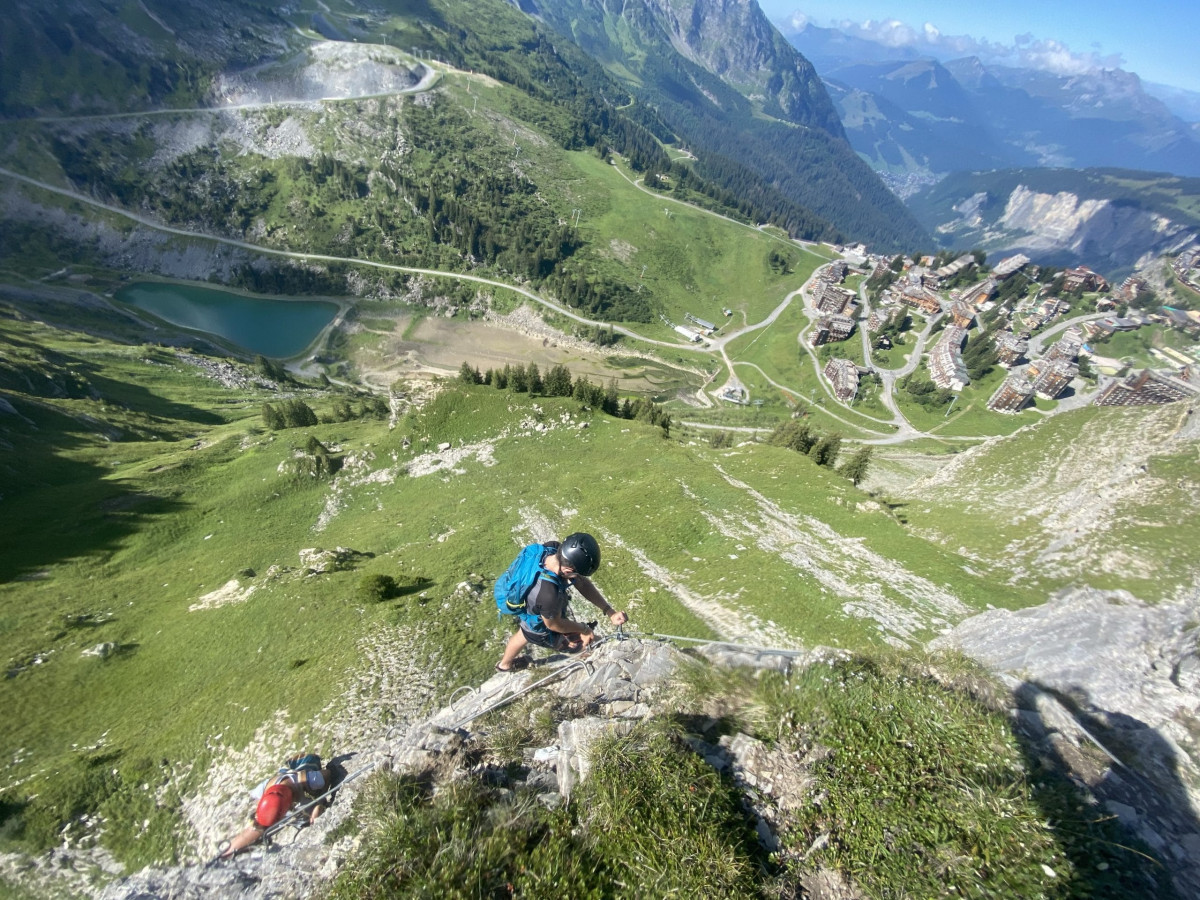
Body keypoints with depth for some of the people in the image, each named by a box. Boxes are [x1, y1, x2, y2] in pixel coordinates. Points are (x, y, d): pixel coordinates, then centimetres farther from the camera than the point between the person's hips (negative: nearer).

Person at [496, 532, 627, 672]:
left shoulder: (553, 552, -28)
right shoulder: (548, 593, -49)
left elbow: (582, 583, -14)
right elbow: (554, 624, -27)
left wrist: (609, 611, -17)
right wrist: (584, 629, -10)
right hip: (538, 626, -6)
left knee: (523, 635, 37)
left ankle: (504, 664, 65)